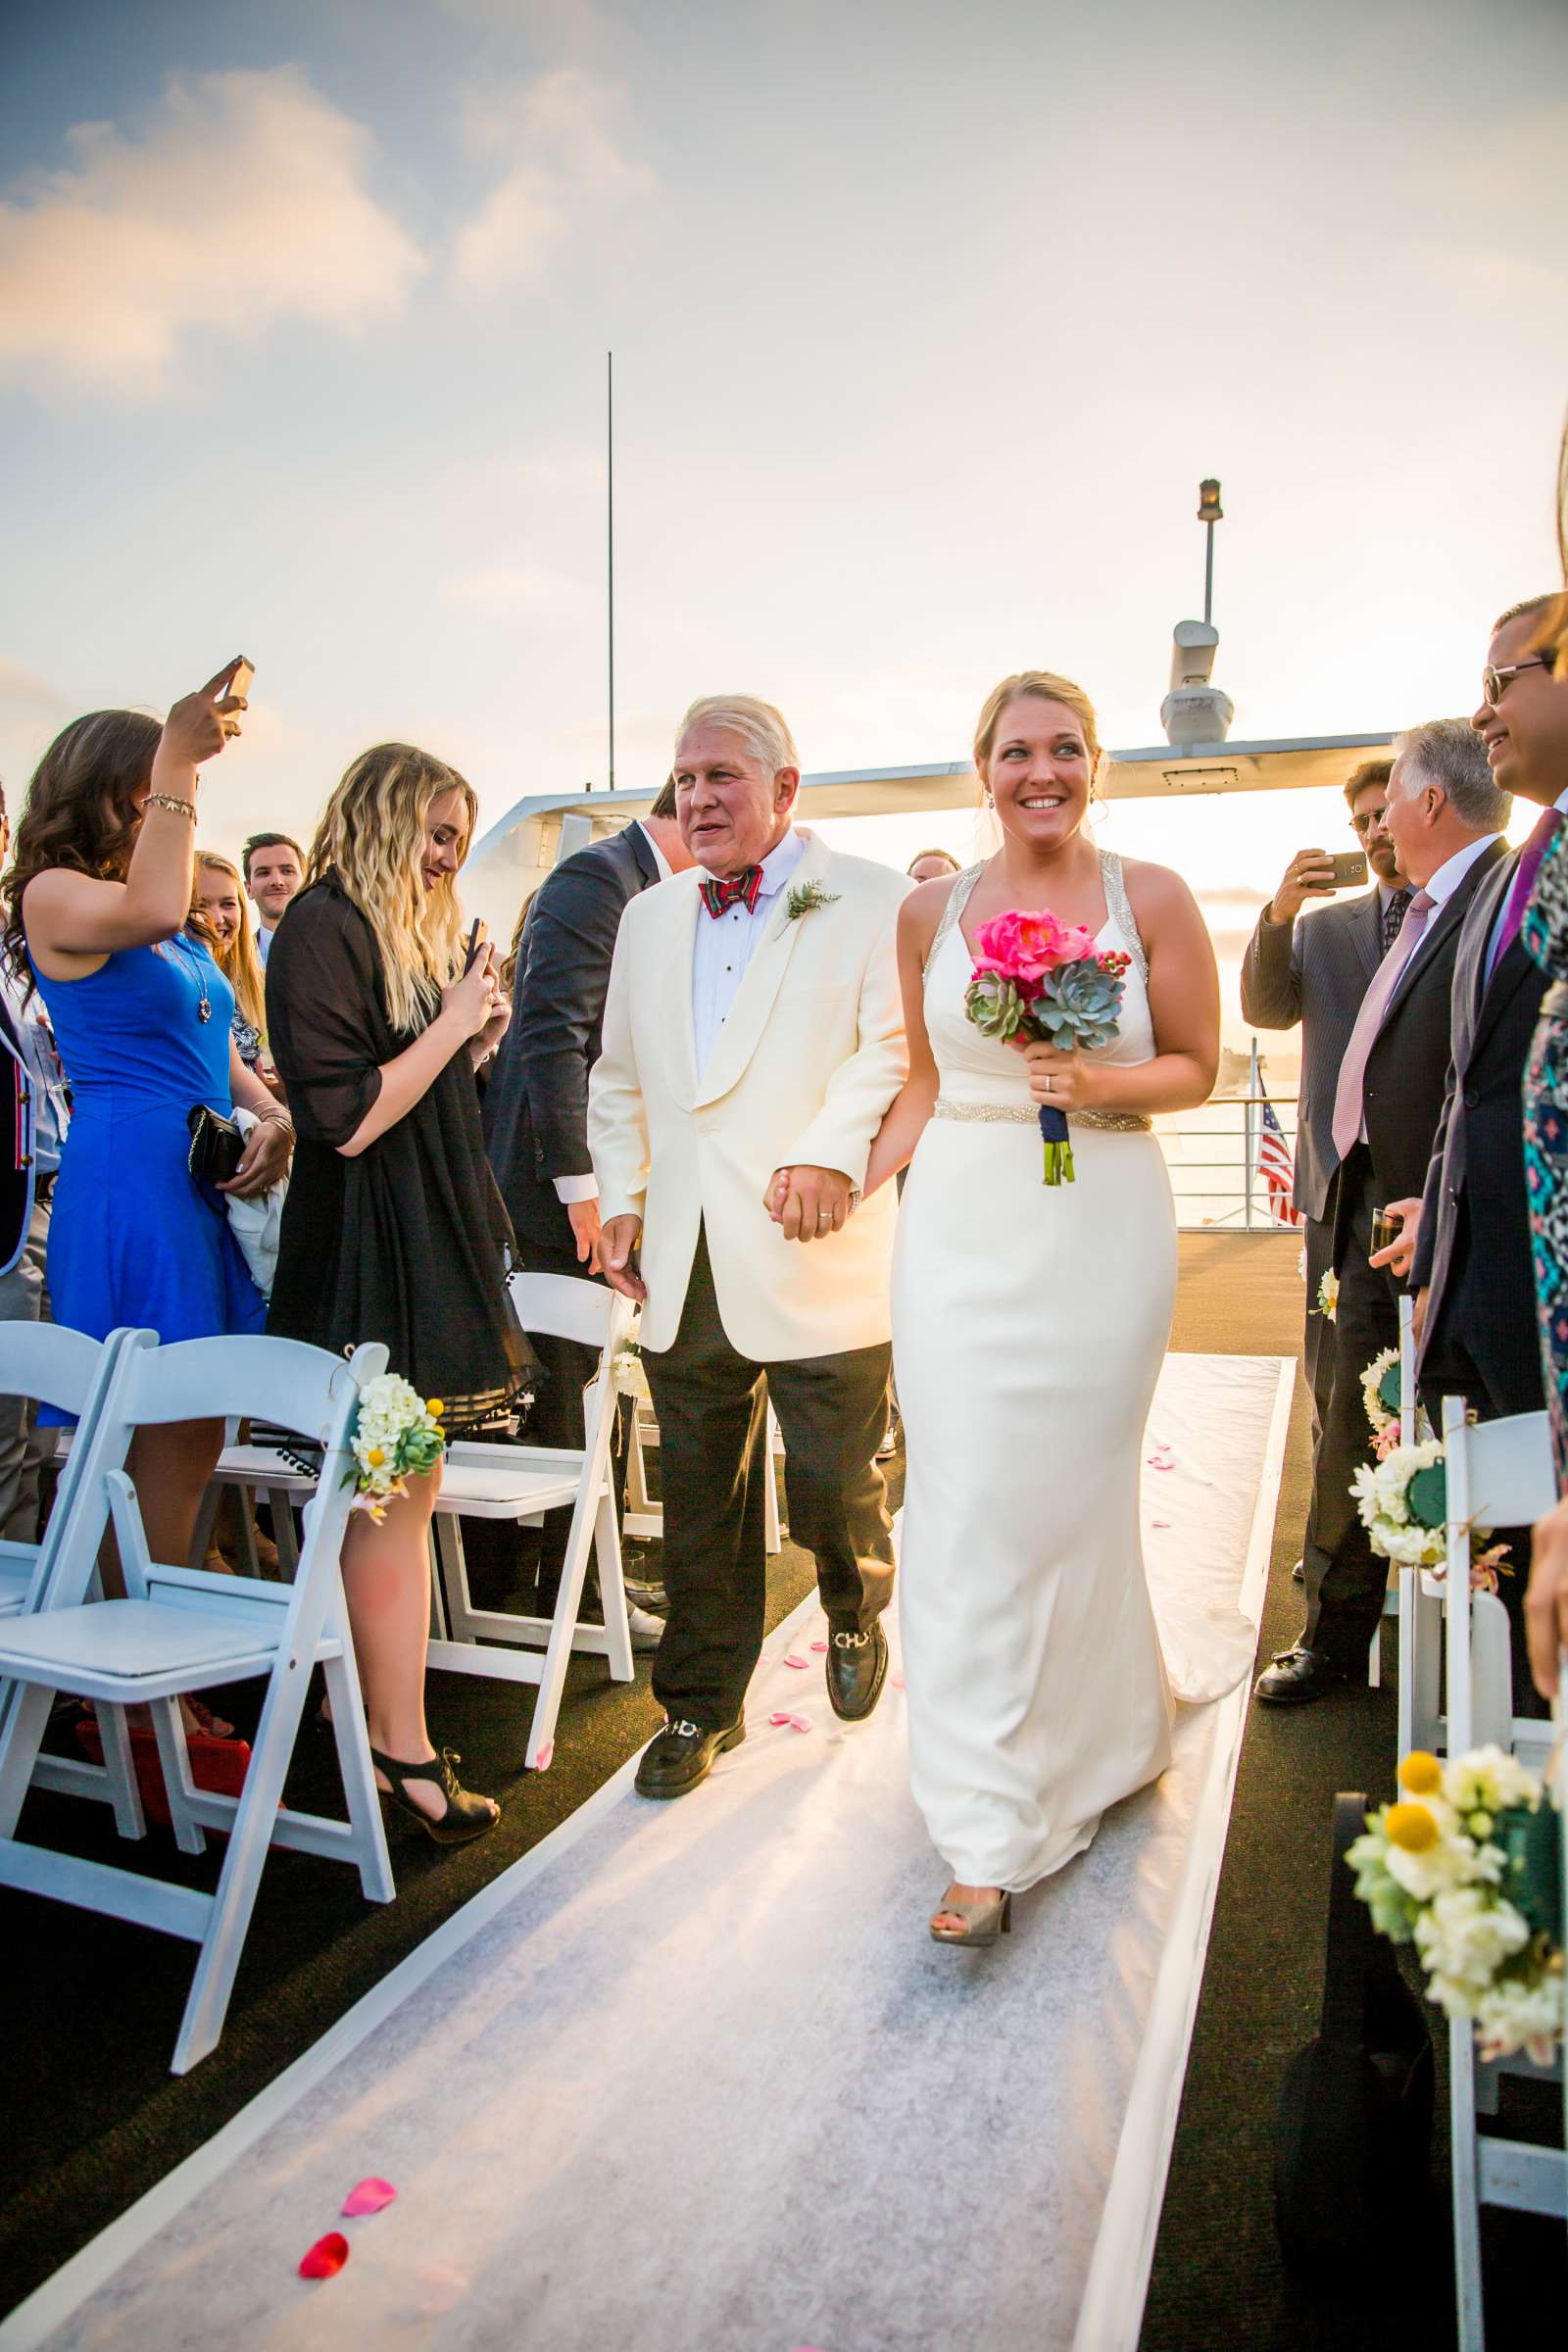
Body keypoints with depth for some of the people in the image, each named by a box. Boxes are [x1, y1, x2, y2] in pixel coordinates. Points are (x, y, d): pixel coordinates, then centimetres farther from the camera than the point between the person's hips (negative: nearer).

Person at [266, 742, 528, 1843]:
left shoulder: (410, 928, 17)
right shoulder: (324, 926, -11)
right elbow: (347, 1116, -18)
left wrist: (473, 1044, 6)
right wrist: (453, 1025, -12)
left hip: (429, 1236, 9)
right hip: (368, 1249, -9)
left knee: (402, 1494, 12)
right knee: (394, 1498, -3)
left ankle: (377, 1717, 24)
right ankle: (404, 1751, 9)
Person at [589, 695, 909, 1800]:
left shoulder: (870, 900, 0)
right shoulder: (649, 917, 17)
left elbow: (895, 1047, -11)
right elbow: (619, 1078, 22)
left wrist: (832, 1151, -26)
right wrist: (622, 1194, 11)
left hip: (818, 1260, -4)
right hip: (683, 1267, 5)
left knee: (834, 1486, 4)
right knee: (700, 1502, 12)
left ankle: (858, 1615, 38)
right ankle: (701, 1705, 30)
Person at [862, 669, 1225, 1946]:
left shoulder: (1152, 898, 1)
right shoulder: (932, 910, 7)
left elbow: (1196, 1069, 3)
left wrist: (1097, 1084, -15)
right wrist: (855, 1182, 4)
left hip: (1103, 1223, -1)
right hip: (964, 1227, 1)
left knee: (1074, 1492, 9)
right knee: (967, 1500, -3)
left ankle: (1089, 1733, 40)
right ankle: (990, 1837, 9)